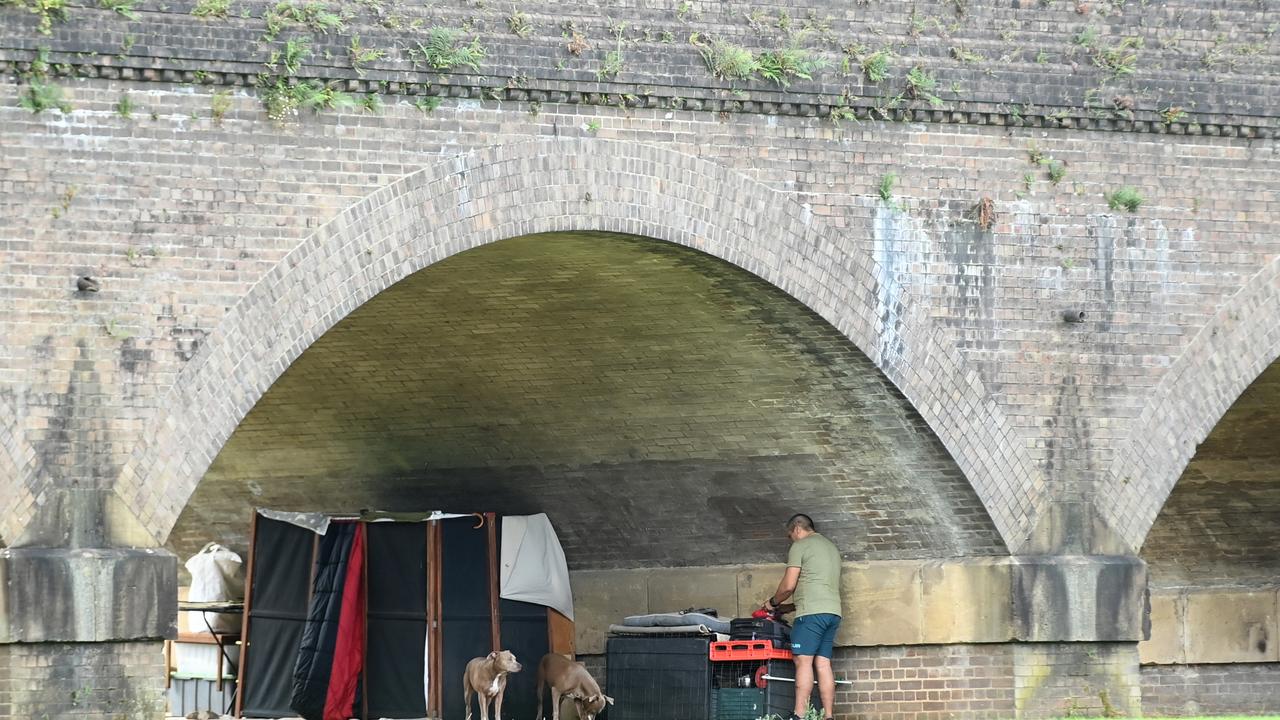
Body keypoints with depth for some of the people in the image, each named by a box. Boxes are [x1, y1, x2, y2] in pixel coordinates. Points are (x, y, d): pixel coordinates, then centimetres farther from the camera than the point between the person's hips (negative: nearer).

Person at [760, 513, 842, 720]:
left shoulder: (800, 546, 0)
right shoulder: (831, 547, 26)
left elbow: (788, 586, -6)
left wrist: (773, 602, 13)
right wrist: (787, 608, 33)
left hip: (812, 612, -8)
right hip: (833, 612, 8)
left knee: (803, 661, -13)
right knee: (823, 663, 4)